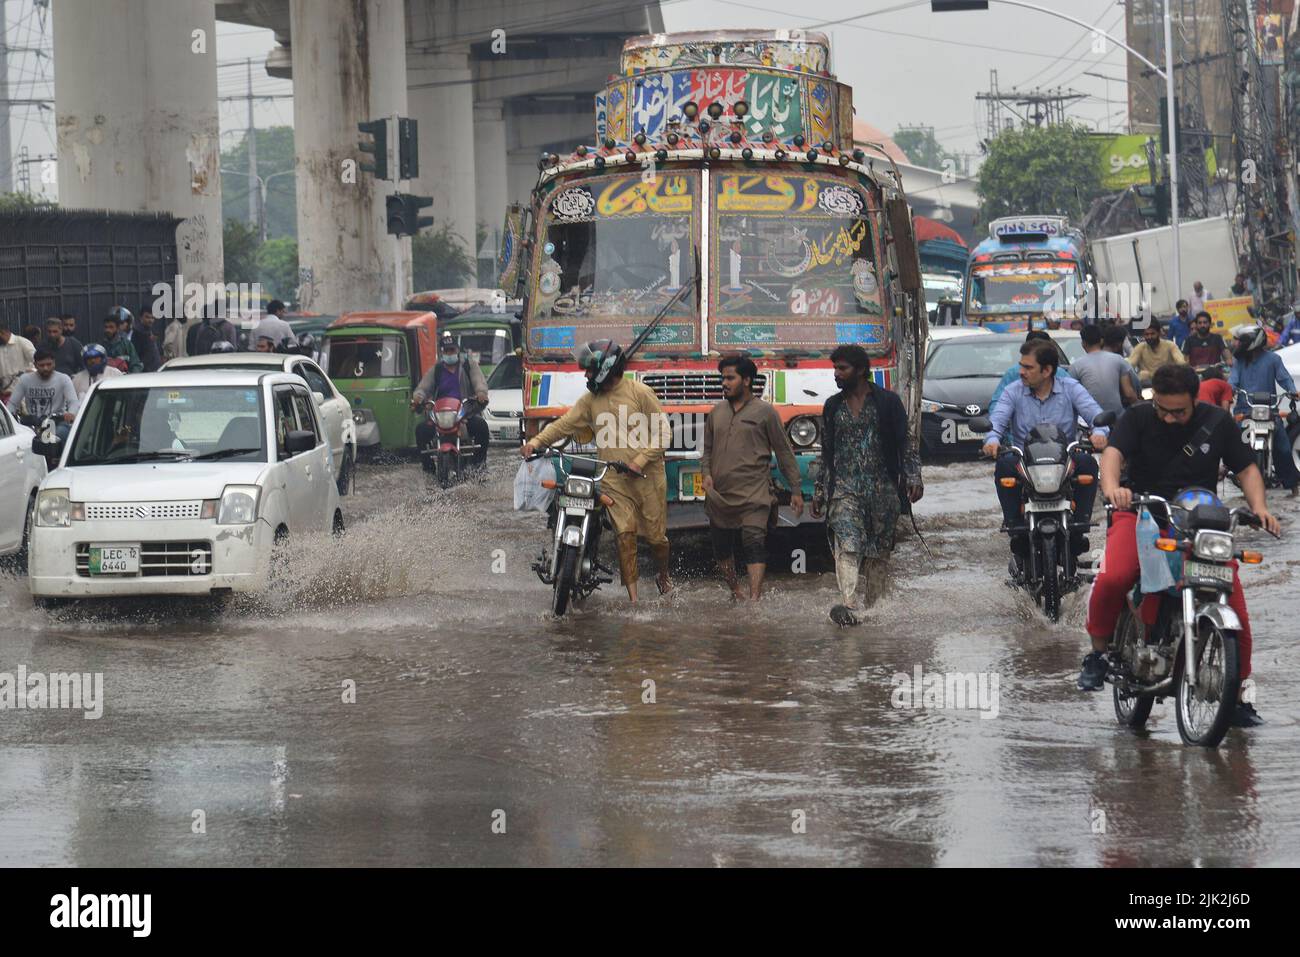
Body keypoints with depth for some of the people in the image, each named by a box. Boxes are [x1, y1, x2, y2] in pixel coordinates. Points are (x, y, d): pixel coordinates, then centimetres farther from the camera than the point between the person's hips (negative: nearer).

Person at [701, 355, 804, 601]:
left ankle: (755, 597, -26)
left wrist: (795, 490, 1)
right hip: (719, 495, 5)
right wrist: (706, 473, 2)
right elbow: (707, 450, 23)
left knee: (754, 544, -18)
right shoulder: (716, 413, 15)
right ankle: (735, 591, 30)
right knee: (721, 548, 10)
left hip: (753, 495, -5)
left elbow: (784, 453, 4)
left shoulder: (764, 412, 2)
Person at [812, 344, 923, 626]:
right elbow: (827, 454, 19)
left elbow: (906, 443, 2)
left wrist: (913, 477, -10)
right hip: (845, 489, 1)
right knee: (846, 546, -18)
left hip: (882, 488, -1)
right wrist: (819, 492, 17)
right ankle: (848, 606, -32)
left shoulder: (888, 402, 3)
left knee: (881, 551, 3)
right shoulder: (833, 407, 14)